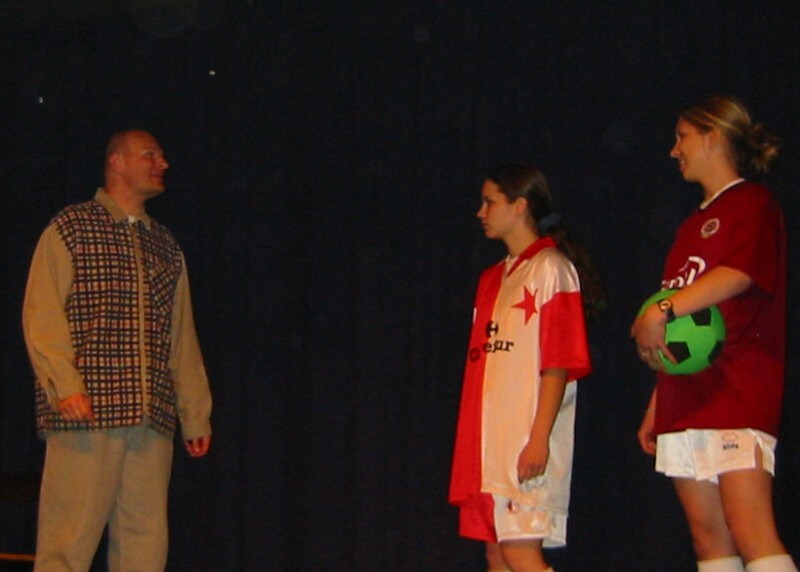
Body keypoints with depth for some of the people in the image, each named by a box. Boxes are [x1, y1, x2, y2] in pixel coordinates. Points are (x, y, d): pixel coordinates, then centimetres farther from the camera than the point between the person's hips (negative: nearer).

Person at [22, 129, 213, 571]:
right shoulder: (69, 229, 5)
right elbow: (41, 316, -4)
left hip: (152, 419, 6)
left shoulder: (166, 247, 22)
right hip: (87, 415, -6)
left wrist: (196, 414, 18)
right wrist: (64, 383, -18)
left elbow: (182, 337, 22)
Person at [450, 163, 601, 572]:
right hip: (487, 445, 8)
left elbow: (558, 365, -12)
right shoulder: (493, 278, 19)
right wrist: (471, 443, 15)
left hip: (527, 447, -8)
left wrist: (539, 438, -19)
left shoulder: (551, 269, -5)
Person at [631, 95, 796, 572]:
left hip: (738, 394, -8)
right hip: (686, 399, 8)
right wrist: (656, 406, 19)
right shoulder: (694, 224, 24)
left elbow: (739, 274, -21)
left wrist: (661, 312, -25)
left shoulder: (753, 203, 0)